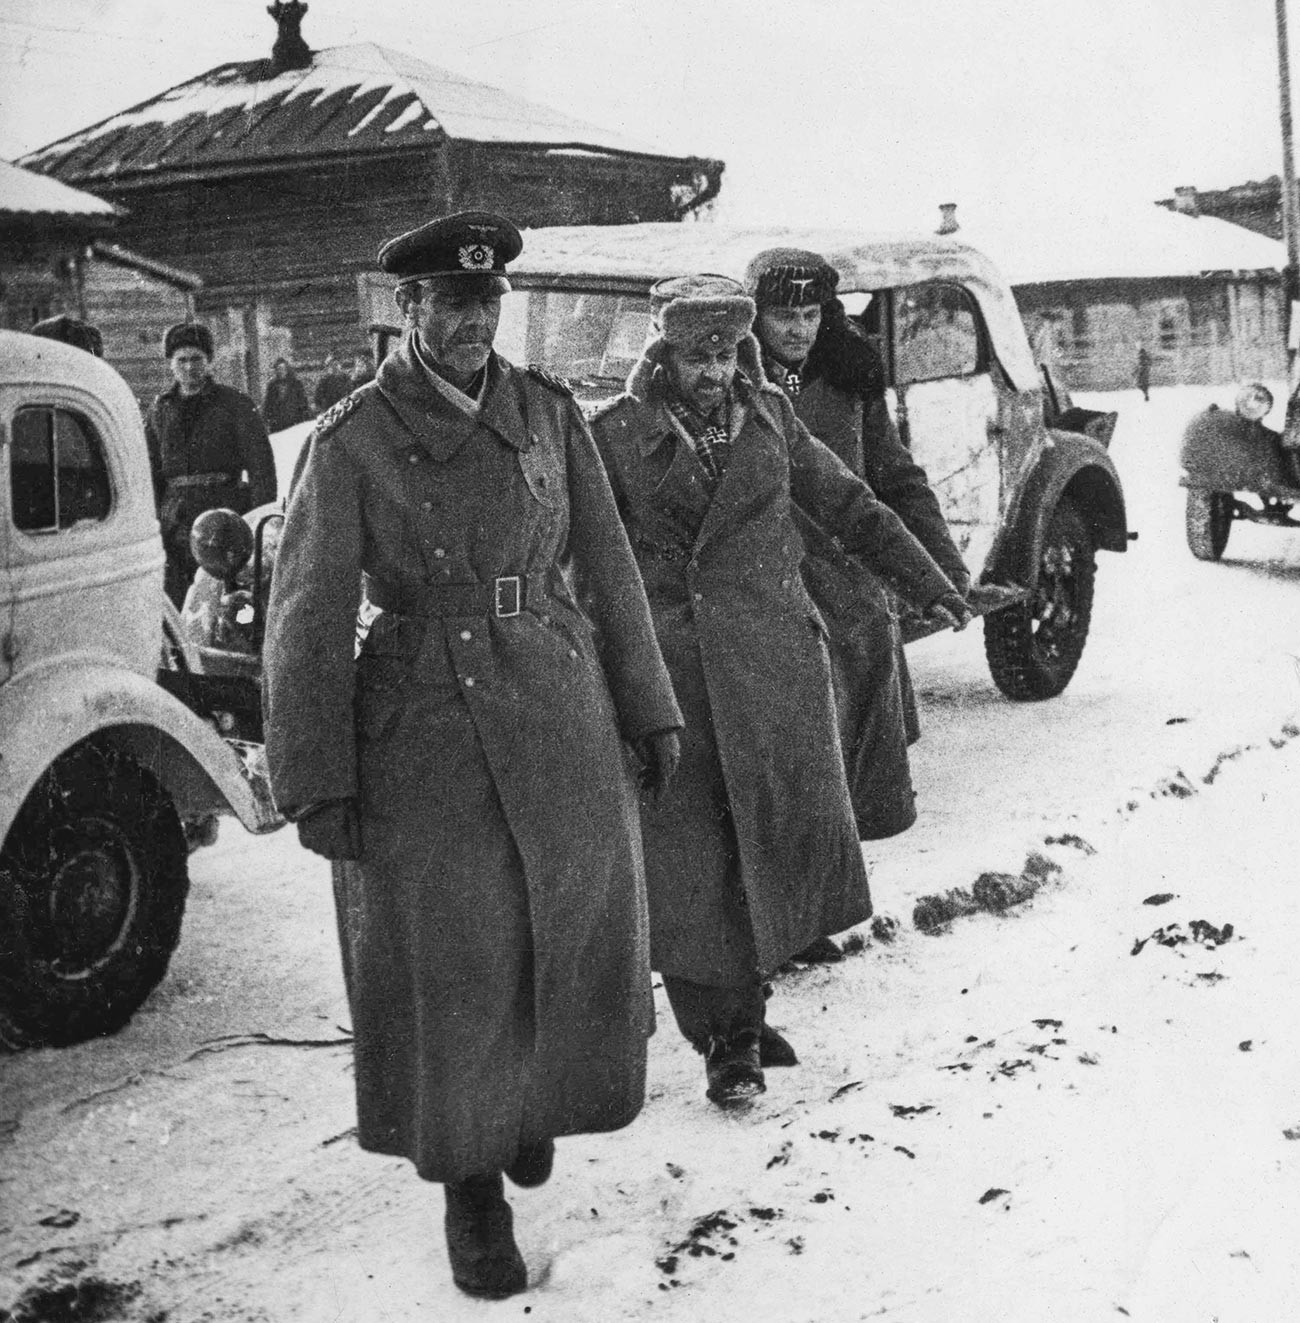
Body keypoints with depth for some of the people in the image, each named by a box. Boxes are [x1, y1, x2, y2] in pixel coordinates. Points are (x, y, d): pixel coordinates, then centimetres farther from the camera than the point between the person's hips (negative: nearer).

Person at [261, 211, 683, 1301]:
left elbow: (607, 568, 8)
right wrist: (316, 786, -7)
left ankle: (532, 1100, 44)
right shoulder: (352, 441, -6)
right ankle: (472, 1183, 24)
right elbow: (307, 622, -5)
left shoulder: (549, 412, 3)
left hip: (561, 718, 4)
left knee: (572, 939, 14)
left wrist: (650, 710, 8)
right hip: (422, 731, -3)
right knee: (447, 972, 4)